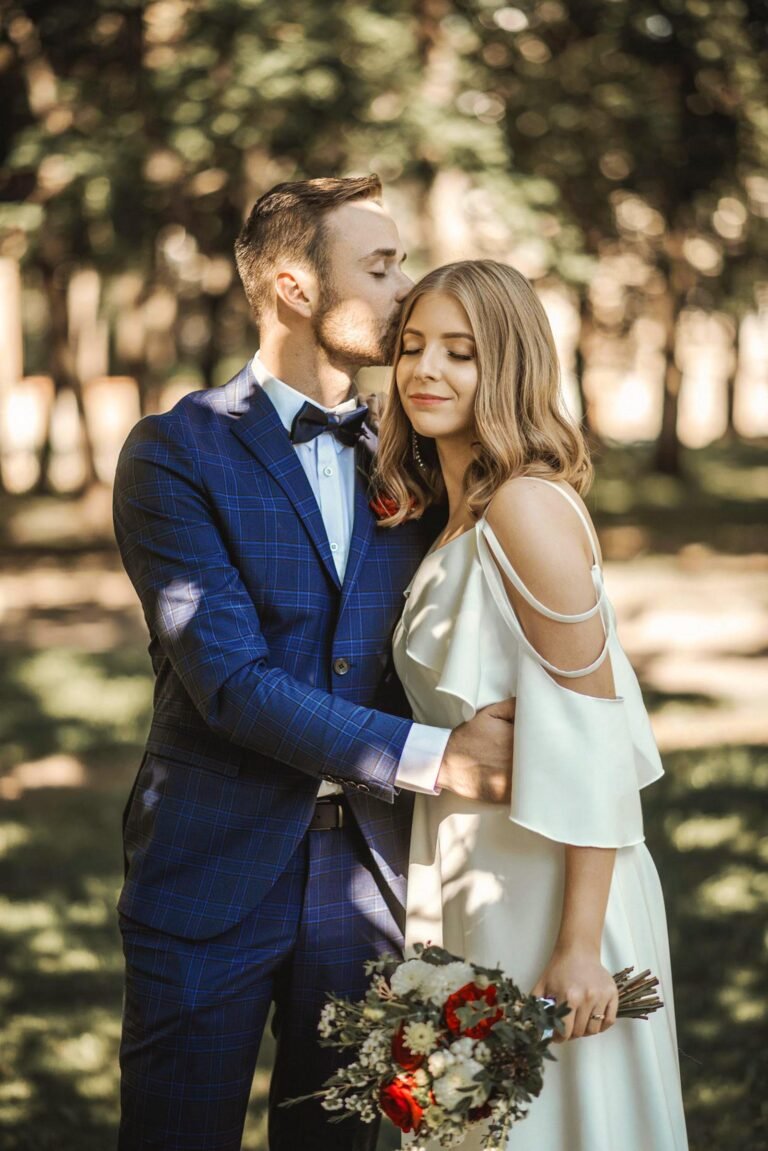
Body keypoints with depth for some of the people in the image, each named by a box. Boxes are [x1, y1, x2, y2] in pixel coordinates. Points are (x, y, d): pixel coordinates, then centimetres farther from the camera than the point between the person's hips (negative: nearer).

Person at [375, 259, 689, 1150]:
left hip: (544, 889, -9)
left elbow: (593, 734, -20)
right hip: (474, 881, 9)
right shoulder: (456, 517, 11)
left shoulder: (527, 507, -16)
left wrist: (581, 945, -22)